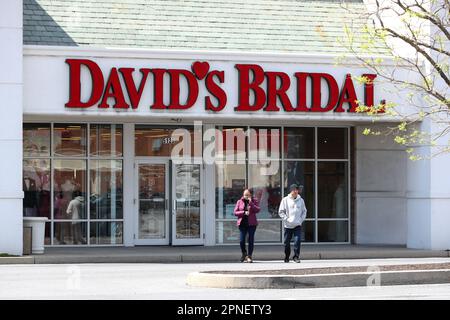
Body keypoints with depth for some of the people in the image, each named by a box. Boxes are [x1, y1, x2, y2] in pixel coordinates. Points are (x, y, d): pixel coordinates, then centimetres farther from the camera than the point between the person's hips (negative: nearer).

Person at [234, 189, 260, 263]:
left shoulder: (254, 201, 5)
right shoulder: (239, 202, 7)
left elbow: (257, 210, -8)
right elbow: (235, 212, 3)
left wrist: (251, 203, -16)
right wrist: (244, 212, -11)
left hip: (251, 223, 0)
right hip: (242, 223, 1)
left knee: (251, 240, -1)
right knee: (242, 240, -5)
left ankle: (249, 256, 7)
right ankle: (244, 253, 21)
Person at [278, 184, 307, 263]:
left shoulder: (300, 200, 6)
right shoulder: (285, 200, -1)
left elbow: (304, 211, 14)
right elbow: (281, 212, 1)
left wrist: (301, 219, 1)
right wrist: (286, 219, -9)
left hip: (298, 225, 1)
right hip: (288, 225, -1)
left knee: (297, 241, -13)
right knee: (287, 242, 6)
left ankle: (296, 257, -5)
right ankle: (286, 257, 21)